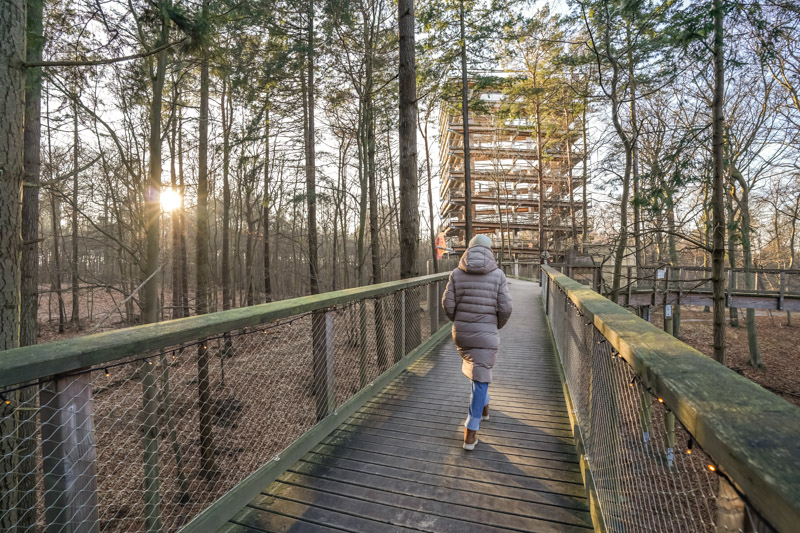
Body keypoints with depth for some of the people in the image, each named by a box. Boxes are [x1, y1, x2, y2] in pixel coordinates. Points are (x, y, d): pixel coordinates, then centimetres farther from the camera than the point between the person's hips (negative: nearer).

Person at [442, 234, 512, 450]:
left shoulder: (456, 273, -3)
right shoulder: (497, 275, -7)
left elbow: (448, 304, -5)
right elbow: (505, 308, -8)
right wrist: (497, 325, 12)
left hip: (461, 333, 3)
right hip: (486, 335, -3)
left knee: (475, 369, 28)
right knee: (480, 380, 6)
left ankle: (484, 406, 48)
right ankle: (470, 433, 7)